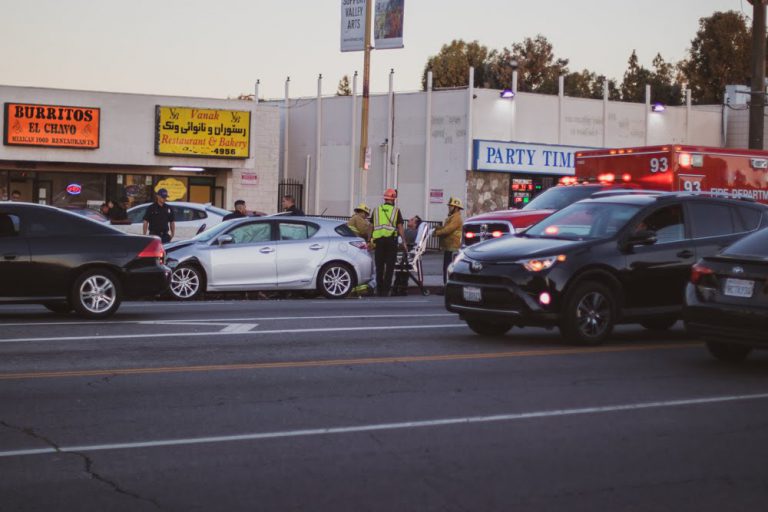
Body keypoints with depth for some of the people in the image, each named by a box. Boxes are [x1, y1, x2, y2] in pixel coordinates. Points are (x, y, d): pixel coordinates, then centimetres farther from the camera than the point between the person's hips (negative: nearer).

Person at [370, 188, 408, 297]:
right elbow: (400, 228, -2)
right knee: (390, 266, 2)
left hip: (378, 239, 3)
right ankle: (386, 290, -2)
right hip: (391, 239, -3)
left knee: (379, 266, 10)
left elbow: (371, 226, 12)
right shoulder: (396, 210, 2)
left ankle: (379, 290, 12)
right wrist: (404, 242, 1)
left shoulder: (376, 210, 11)